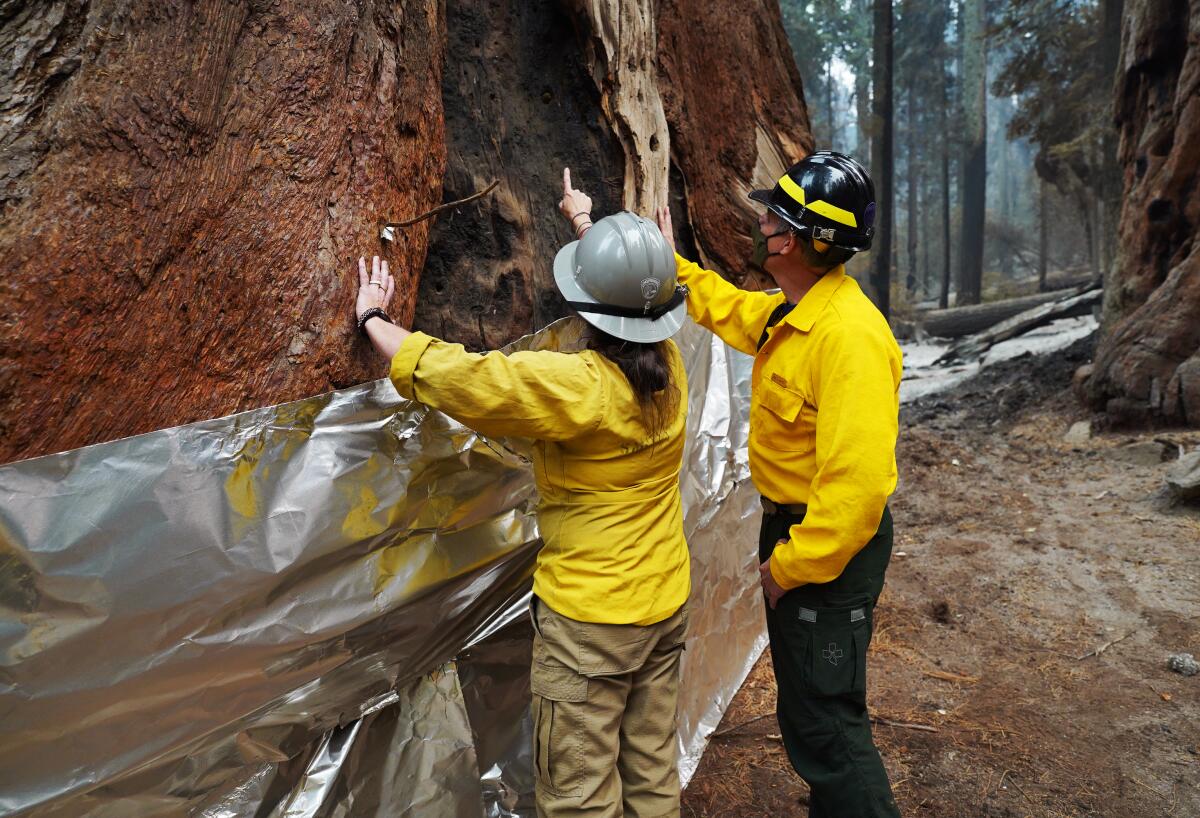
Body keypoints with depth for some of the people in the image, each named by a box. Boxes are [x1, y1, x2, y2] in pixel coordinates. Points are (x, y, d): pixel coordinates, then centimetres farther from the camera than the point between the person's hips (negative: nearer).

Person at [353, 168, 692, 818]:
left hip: (589, 619, -7)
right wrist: (587, 224, 33)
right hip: (666, 605, 7)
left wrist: (372, 319, -3)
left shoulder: (578, 386, -24)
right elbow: (641, 298, 19)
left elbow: (447, 374, -22)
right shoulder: (667, 367, -3)